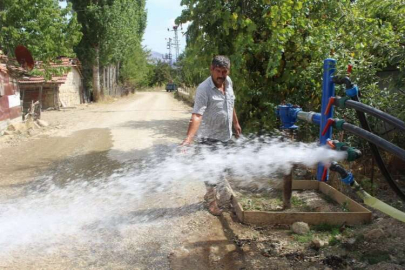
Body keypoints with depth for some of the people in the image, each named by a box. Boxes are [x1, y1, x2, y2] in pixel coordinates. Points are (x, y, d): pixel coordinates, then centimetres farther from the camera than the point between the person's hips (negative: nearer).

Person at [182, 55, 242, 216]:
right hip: (209, 138, -7)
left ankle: (216, 194, 41)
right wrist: (189, 138, -47)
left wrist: (235, 123, 21)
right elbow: (196, 115, -36)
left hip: (225, 135, 7)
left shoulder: (228, 82, -3)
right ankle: (212, 200, 22)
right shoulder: (204, 89, -26)